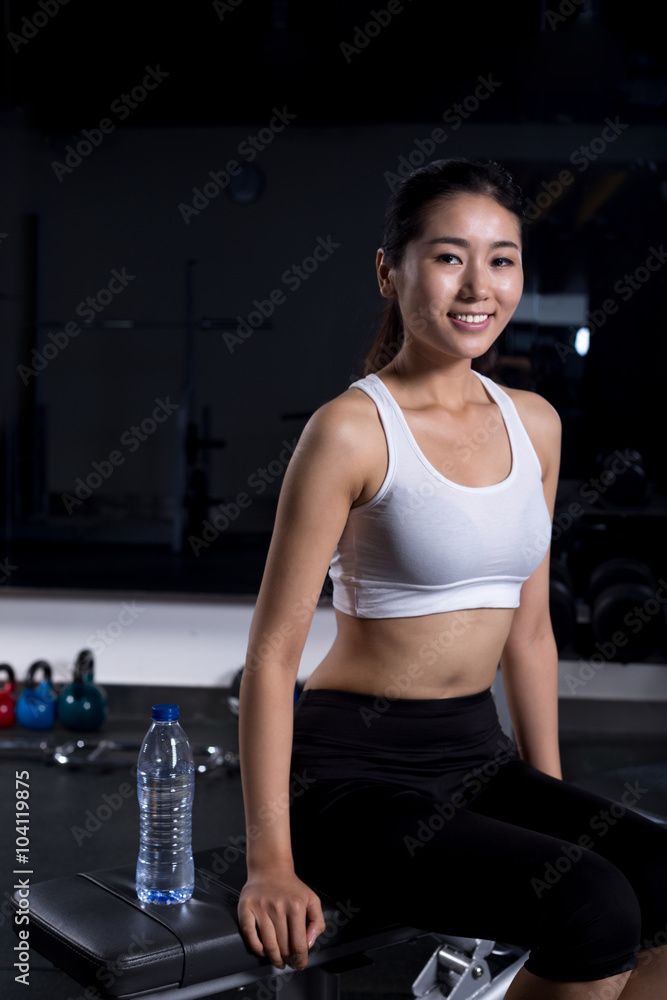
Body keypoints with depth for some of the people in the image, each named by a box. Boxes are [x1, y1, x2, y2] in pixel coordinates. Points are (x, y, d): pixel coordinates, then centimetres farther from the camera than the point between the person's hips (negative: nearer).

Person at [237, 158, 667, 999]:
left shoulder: (534, 424, 7)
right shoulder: (352, 431, -12)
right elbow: (273, 651, -12)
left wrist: (554, 803, 14)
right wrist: (269, 860, -14)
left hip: (478, 757, 7)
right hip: (354, 769, -6)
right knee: (593, 910, -25)